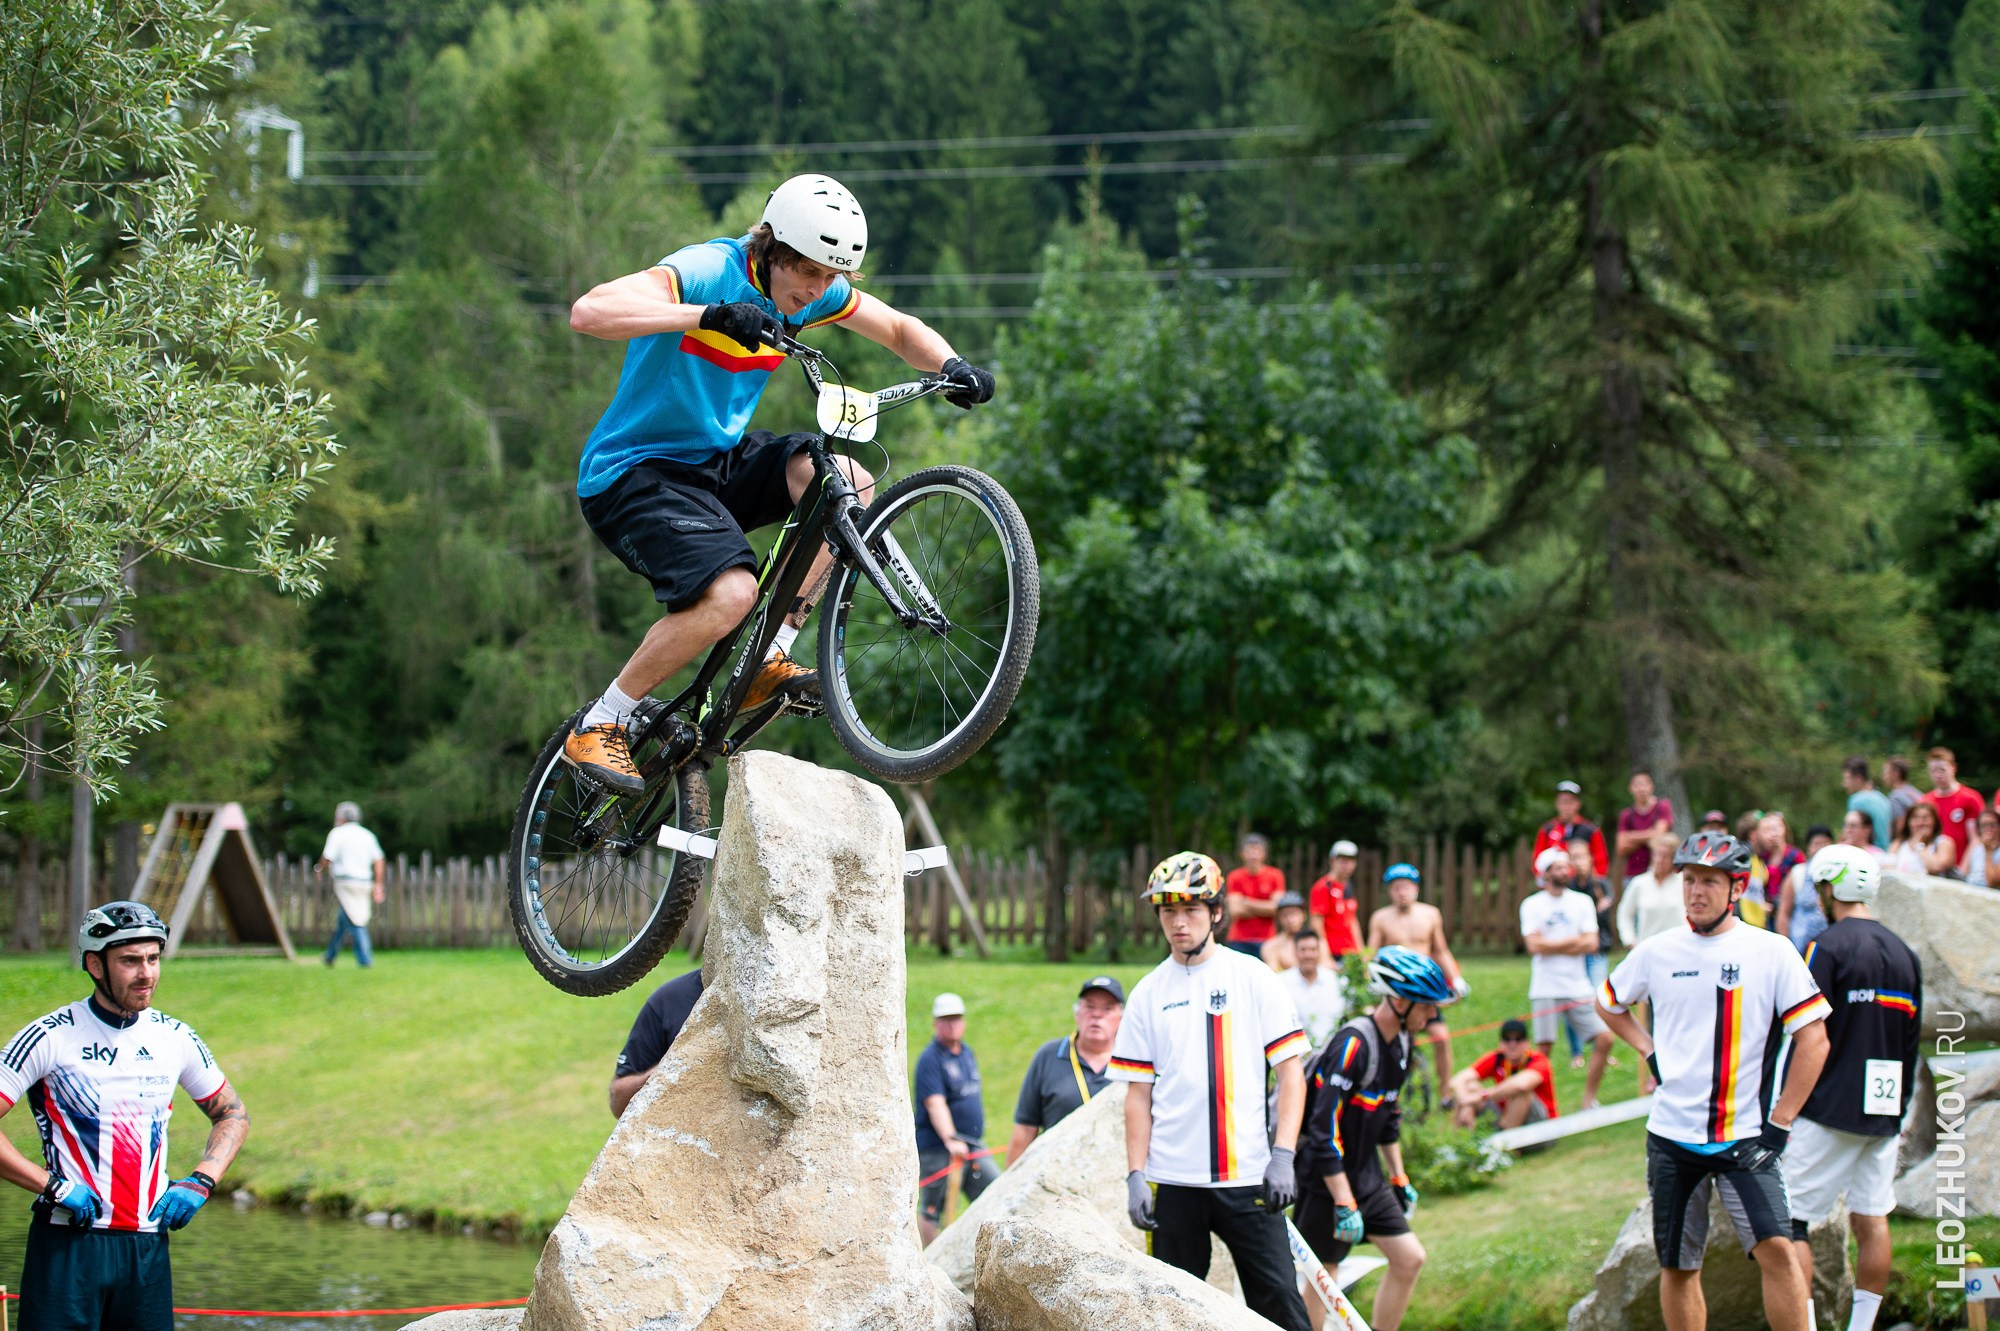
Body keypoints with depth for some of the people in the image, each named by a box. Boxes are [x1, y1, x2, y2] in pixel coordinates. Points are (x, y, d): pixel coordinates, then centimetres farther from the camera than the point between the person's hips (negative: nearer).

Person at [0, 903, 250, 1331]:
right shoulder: (49, 1038, -6)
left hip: (147, 1246, 4)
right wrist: (52, 1185, -16)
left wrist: (200, 1182, 6)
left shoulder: (175, 1038, 8)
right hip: (68, 1243, -4)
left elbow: (232, 1114, 22)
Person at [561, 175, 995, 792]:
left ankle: (766, 665, -7)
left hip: (717, 456, 8)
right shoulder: (707, 272, -24)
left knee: (848, 481, -15)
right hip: (631, 473, -8)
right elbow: (589, 311, -39)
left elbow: (900, 328, 14)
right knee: (731, 592, -29)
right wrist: (710, 315, -49)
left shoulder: (814, 289, -1)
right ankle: (599, 727, -12)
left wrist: (951, 365, -9)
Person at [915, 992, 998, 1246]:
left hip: (972, 1147, 8)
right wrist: (951, 1140, -37)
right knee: (931, 1213, -1)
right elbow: (935, 1104, -25)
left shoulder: (967, 1053, 13)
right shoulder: (930, 1060, -13)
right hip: (936, 1149, -8)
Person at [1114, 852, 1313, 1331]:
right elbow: (1138, 1094, 9)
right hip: (1172, 1180, 2)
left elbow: (1290, 1071, 1)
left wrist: (1283, 1154, -10)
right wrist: (1135, 1176, 0)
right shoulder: (1148, 994, 8)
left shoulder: (1252, 978, 3)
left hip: (1247, 1176, -2)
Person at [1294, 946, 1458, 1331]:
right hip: (1328, 1179, -9)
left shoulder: (1399, 1042, 4)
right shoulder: (1353, 1045, -25)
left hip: (1366, 1175, 9)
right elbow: (1325, 1131, -27)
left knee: (1409, 1259, 3)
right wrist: (1344, 1204, -27)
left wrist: (1399, 1179, 20)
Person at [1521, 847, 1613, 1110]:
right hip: (1546, 990, -3)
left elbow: (1591, 944, 0)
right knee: (1543, 1049, -4)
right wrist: (1573, 941, -5)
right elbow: (1535, 945, -11)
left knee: (1604, 1039, -5)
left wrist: (1553, 947, -9)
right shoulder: (1532, 905, 0)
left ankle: (1589, 1101, 7)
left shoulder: (1582, 902, 9)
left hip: (1578, 988, 3)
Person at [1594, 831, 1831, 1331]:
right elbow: (1608, 1003, 24)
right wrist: (1649, 1050, 8)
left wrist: (1779, 1123, -7)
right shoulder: (1657, 952, 4)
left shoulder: (1772, 952, -4)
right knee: (1678, 1267, 7)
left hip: (1744, 1137, -3)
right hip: (1672, 1136, 3)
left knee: (1776, 1248, -18)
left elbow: (1814, 1038, -4)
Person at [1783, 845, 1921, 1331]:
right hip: (1884, 1110, 7)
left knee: (1790, 1220, -4)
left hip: (1830, 1108, -7)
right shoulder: (1904, 953, 10)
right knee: (1871, 1221, 9)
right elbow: (1912, 1040, 14)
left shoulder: (1828, 946, -10)